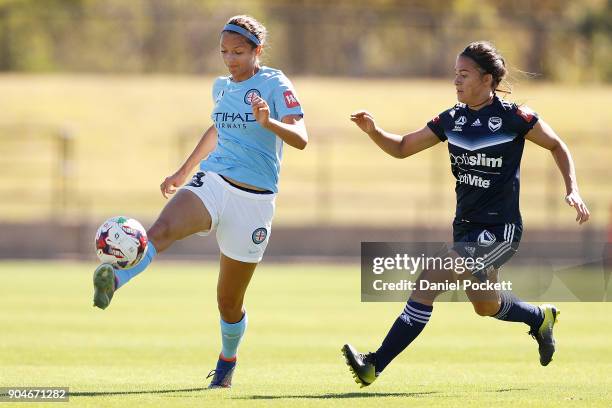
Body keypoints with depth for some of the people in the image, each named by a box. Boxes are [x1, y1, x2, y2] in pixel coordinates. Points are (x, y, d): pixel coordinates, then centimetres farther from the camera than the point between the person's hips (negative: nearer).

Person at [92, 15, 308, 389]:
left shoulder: (275, 85, -5)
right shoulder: (223, 86, 13)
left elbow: (300, 139, -17)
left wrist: (268, 122, -36)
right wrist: (184, 171, 39)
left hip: (253, 200, -4)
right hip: (212, 183, 4)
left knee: (230, 301, 6)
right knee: (161, 231, -31)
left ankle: (227, 363, 33)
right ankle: (114, 281, -54)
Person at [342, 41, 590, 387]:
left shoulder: (513, 117, -11)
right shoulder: (452, 119, 5)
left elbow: (556, 145, 3)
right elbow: (402, 148, 12)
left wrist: (573, 190, -8)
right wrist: (373, 131, -7)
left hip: (499, 231, -7)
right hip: (466, 228, 7)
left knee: (429, 281, -21)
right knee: (487, 306, 22)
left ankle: (375, 365, -22)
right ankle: (541, 318, 54)